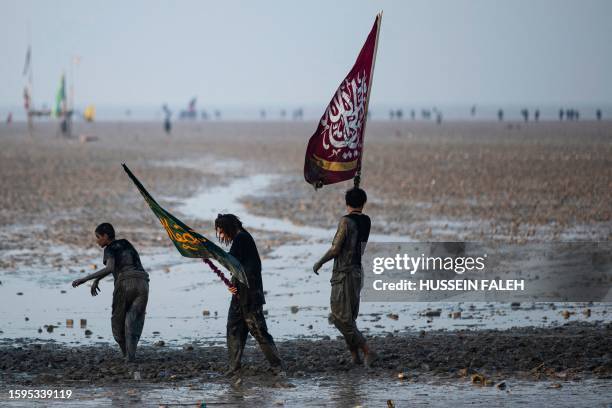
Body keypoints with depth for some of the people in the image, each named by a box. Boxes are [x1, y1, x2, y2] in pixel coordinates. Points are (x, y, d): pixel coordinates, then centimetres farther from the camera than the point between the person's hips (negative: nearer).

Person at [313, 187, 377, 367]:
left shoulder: (346, 221, -15)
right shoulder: (366, 221, 6)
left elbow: (335, 249, -15)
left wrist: (319, 263, -1)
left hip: (344, 274, -8)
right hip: (358, 271, 8)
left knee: (342, 318, -6)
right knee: (348, 317, 18)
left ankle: (368, 352, -14)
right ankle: (354, 355, 16)